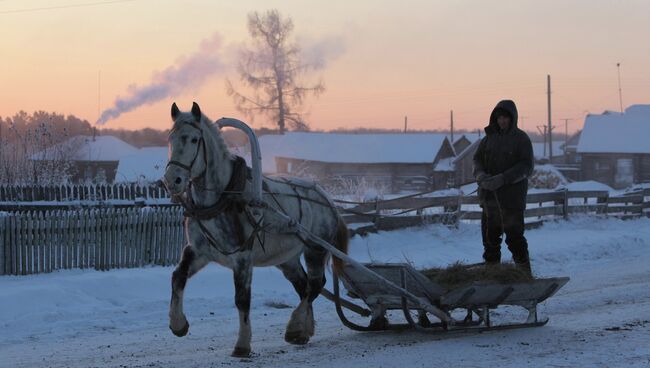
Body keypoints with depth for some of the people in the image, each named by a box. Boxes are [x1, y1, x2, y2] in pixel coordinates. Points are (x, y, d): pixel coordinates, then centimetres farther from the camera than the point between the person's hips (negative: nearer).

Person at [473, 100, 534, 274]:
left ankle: (524, 272, 1)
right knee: (490, 236, 9)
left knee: (515, 237, -7)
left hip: (512, 196, -5)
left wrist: (502, 179, -22)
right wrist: (481, 175, -11)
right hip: (489, 196, 5)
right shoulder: (489, 137, 11)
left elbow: (526, 167, -10)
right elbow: (477, 159, 11)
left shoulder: (521, 139, -3)